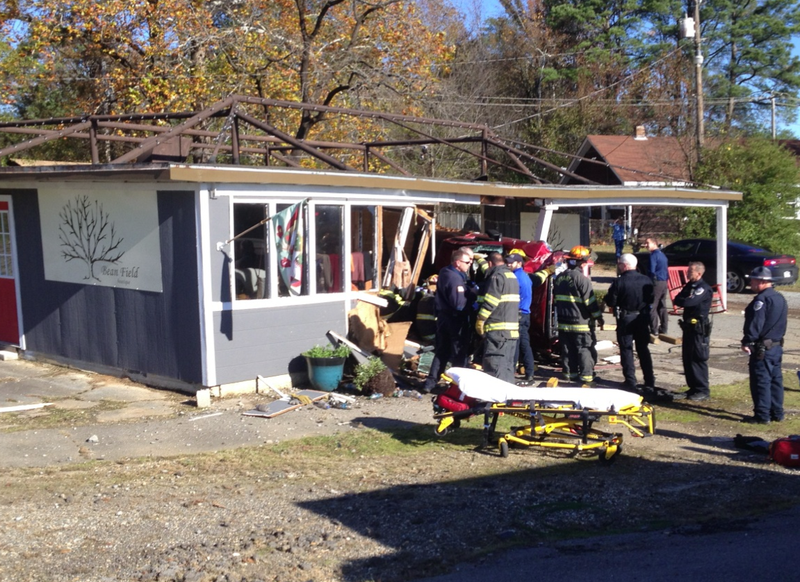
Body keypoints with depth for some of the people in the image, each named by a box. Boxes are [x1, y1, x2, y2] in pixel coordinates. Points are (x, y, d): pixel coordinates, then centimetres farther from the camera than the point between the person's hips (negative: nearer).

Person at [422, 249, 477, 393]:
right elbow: (459, 304, -27)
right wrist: (473, 293, -16)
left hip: (443, 315, 9)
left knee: (441, 351, 14)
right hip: (456, 319, -9)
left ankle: (431, 382, 14)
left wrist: (469, 289, 2)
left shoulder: (445, 273, 10)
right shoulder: (455, 278, -21)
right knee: (459, 353, 2)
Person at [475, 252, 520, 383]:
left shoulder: (497, 276, -11)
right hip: (513, 329, 10)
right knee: (508, 366, 13)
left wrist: (480, 321, -9)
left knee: (494, 368, -9)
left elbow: (489, 302, -17)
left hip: (498, 330, -10)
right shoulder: (512, 276, 20)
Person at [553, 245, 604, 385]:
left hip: (563, 322, 7)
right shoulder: (582, 279, -15)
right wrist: (598, 317, -5)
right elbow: (590, 301, -14)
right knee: (584, 349, -1)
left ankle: (569, 373, 17)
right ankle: (586, 375, -1)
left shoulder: (559, 278, 9)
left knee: (567, 349, 12)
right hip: (580, 321, -7)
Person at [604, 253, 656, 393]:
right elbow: (651, 299, 5)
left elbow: (610, 302, -14)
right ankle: (650, 383, 17)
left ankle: (630, 382, 2)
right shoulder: (646, 280, -3)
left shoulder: (619, 282, -17)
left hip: (625, 319, -4)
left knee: (626, 350, 5)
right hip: (642, 318, 4)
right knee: (643, 350, 14)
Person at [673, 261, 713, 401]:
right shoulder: (689, 285, 14)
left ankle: (703, 391, 4)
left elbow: (688, 302, -27)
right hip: (688, 327, 9)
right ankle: (693, 388, 21)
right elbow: (677, 300, 7)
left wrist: (683, 301, -6)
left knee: (699, 359, -4)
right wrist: (685, 300, -12)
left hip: (699, 328, -9)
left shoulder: (704, 289, -15)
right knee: (687, 358, 11)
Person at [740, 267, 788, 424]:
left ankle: (762, 416, -1)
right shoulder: (780, 298, 13)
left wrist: (747, 342, -19)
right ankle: (777, 413, 21)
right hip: (777, 346, 10)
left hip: (762, 348, -10)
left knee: (761, 382, -4)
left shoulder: (762, 299, -17)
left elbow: (755, 324, -22)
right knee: (775, 380, 14)